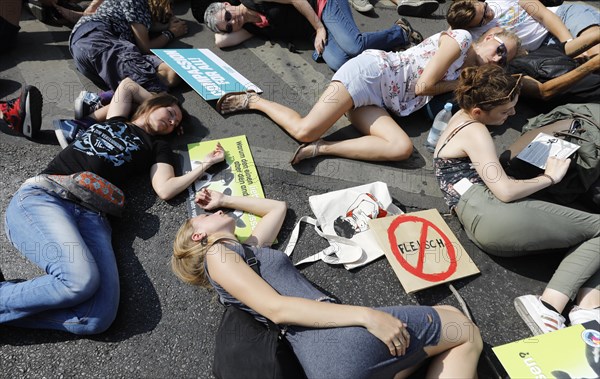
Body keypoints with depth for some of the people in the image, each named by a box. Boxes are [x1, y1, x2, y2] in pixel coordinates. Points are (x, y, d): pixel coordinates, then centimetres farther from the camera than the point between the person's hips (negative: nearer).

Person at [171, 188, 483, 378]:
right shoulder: (217, 254, 0)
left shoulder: (248, 248, 26)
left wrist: (225, 199, 41)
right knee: (466, 331, 2)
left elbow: (278, 207, 38)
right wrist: (366, 315, -19)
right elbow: (275, 308, -14)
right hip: (337, 341, -9)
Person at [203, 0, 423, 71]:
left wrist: (319, 28, -17)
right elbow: (221, 41, 5)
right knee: (337, 62, -24)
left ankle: (401, 33, -3)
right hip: (317, 30, 6)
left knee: (353, 46, -32)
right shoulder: (250, 27, 8)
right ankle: (397, 37, -6)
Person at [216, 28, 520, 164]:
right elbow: (423, 86, -9)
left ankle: (321, 149, -18)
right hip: (371, 72, -8)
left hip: (376, 102, 8)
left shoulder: (467, 68, 27)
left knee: (402, 148, -19)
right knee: (305, 131, -21)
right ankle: (253, 101, 4)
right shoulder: (461, 38, 0)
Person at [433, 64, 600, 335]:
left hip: (481, 228, 9)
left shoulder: (462, 117, 23)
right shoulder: (475, 131, -7)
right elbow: (505, 191, -15)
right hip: (491, 214, -9)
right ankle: (547, 307, -17)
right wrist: (549, 177, 2)